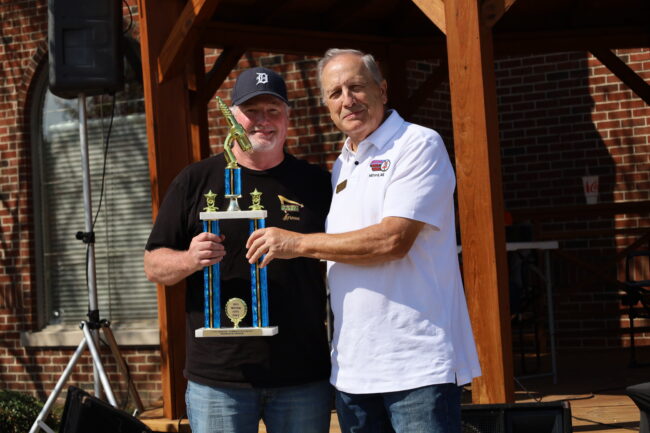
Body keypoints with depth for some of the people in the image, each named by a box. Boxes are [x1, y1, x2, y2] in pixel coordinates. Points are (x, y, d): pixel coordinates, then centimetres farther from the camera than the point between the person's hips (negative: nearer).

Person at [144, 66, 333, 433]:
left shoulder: (316, 183, 8)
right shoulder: (196, 181, 6)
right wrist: (191, 260, -16)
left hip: (305, 377, 1)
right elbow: (154, 265, 6)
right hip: (218, 379, -1)